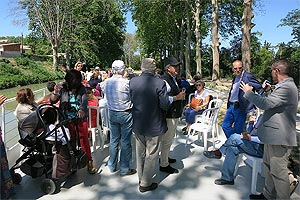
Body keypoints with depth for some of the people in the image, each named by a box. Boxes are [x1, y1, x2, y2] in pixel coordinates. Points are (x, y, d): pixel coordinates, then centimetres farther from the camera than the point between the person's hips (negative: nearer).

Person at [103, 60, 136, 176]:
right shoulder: (126, 82, -18)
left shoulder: (106, 82, -1)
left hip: (112, 113, 6)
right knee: (125, 142, 5)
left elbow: (106, 96, 10)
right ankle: (124, 169, 16)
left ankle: (112, 166, 30)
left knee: (113, 140, 16)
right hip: (125, 114, -5)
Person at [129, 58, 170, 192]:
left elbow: (131, 100, 3)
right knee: (151, 155, 12)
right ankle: (145, 184, 24)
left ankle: (141, 178, 39)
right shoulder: (159, 83, -20)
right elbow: (165, 105, -18)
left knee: (140, 153, 22)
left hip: (137, 124, 5)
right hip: (153, 125, -5)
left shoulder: (132, 81, -7)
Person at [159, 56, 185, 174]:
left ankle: (165, 157, 43)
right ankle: (164, 165, 16)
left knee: (169, 138, 24)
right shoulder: (164, 80, -21)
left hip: (175, 114, 10)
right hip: (169, 115, -10)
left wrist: (181, 94, 13)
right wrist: (177, 97, -23)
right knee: (167, 140, 1)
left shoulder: (174, 79, 12)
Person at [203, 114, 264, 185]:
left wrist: (250, 137, -25)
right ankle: (227, 178, -4)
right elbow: (249, 131, 19)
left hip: (260, 148, -8)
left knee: (235, 137, -22)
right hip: (252, 144, 8)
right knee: (232, 148, -12)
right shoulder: (261, 116, 15)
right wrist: (250, 123, -1)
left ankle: (218, 152, 1)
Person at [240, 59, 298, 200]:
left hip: (279, 138, -11)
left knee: (278, 172, 1)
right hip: (273, 136, 11)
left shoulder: (287, 88, -20)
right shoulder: (284, 86, 14)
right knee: (269, 166, 20)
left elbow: (265, 103, -26)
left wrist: (248, 92, -13)